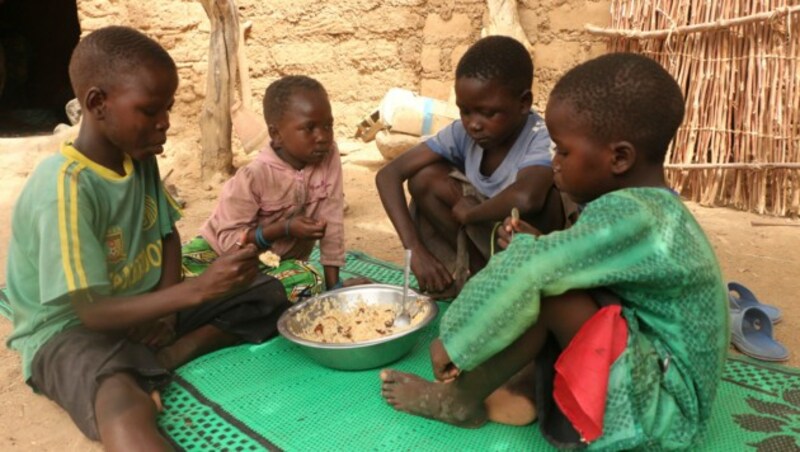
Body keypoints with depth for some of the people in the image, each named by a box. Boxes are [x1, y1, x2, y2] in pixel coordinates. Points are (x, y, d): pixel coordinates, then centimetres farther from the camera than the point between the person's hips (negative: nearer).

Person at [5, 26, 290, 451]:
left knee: (268, 295, -8)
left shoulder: (141, 158, -1)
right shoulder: (65, 189, -24)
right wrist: (199, 289, -33)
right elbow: (93, 312, -25)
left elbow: (167, 236, 9)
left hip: (145, 311, 9)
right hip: (70, 330, -8)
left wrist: (168, 309, -8)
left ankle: (160, 359, -17)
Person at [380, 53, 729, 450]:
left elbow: (527, 274, -31)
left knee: (547, 295, -26)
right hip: (654, 385, 10)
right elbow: (578, 270, 15)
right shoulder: (654, 207, 5)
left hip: (659, 408, -10)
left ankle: (459, 400, -7)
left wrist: (454, 341, -19)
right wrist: (537, 246, -2)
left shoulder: (627, 215, -24)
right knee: (550, 285, 3)